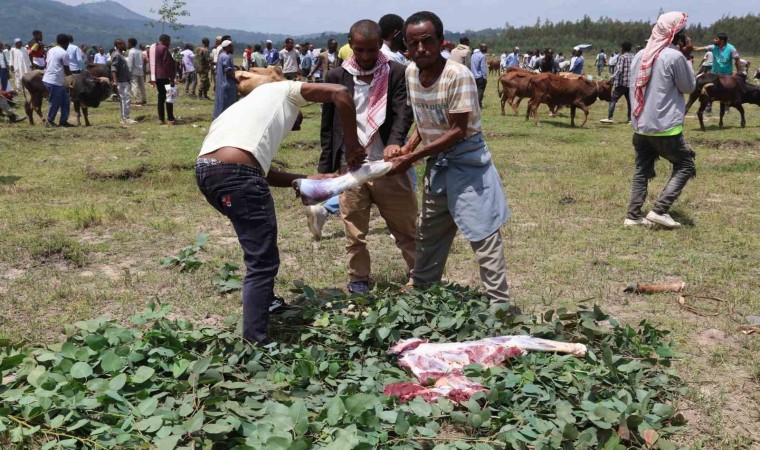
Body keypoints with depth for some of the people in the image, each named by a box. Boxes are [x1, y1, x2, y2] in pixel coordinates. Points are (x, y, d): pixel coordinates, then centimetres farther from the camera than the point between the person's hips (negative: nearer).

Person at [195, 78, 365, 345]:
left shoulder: (257, 103, 37)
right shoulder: (286, 91, 20)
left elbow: (261, 171, 28)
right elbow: (340, 93, 7)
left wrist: (305, 180, 31)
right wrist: (352, 145, 13)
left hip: (205, 170, 9)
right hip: (235, 173, -9)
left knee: (258, 248, 30)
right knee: (263, 261, -1)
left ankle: (266, 303, 45)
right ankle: (255, 343, -1)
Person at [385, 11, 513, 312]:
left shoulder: (458, 75, -23)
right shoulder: (411, 72, -2)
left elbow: (458, 132, -23)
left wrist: (411, 158, -22)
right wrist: (406, 148, -7)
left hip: (467, 161, -7)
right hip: (437, 162, 7)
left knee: (483, 234, -4)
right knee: (428, 233, 18)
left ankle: (499, 303, 5)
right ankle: (419, 290, 34)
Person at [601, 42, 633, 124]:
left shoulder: (622, 57, -6)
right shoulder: (634, 57, 11)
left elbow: (619, 70, -15)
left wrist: (612, 78, -11)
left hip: (621, 83, -6)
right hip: (631, 83, 6)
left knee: (613, 100, -3)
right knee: (630, 101, 10)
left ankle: (610, 118, -9)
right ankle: (630, 119, 8)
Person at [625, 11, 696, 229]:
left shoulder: (640, 55, 8)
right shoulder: (675, 56, -13)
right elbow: (689, 87, -2)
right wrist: (688, 61, 6)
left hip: (640, 126, 7)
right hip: (666, 127, -7)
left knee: (642, 170, 13)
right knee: (685, 166, 8)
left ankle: (633, 216, 9)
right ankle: (659, 210, -3)